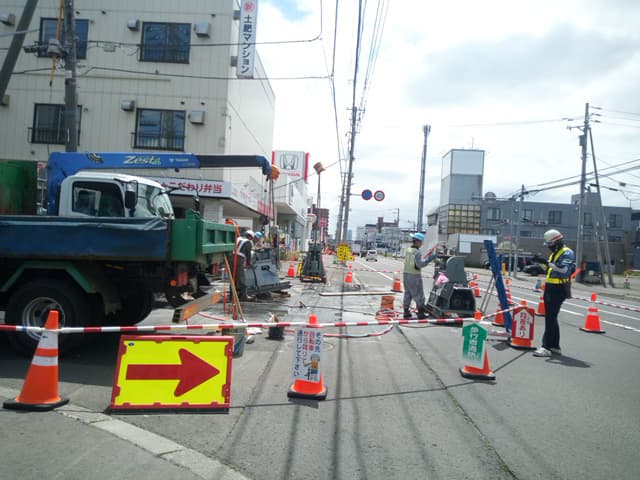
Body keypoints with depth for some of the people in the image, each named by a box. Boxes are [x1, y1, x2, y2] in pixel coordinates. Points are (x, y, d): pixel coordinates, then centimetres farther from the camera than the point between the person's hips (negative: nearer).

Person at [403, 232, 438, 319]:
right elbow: (420, 264, -24)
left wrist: (423, 258, 13)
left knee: (407, 293, 14)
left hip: (406, 274, 8)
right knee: (418, 294, 3)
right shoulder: (417, 252, -17)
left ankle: (406, 312, 17)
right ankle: (421, 313, 8)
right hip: (415, 276, -8)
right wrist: (429, 258, -18)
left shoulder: (408, 250, 8)